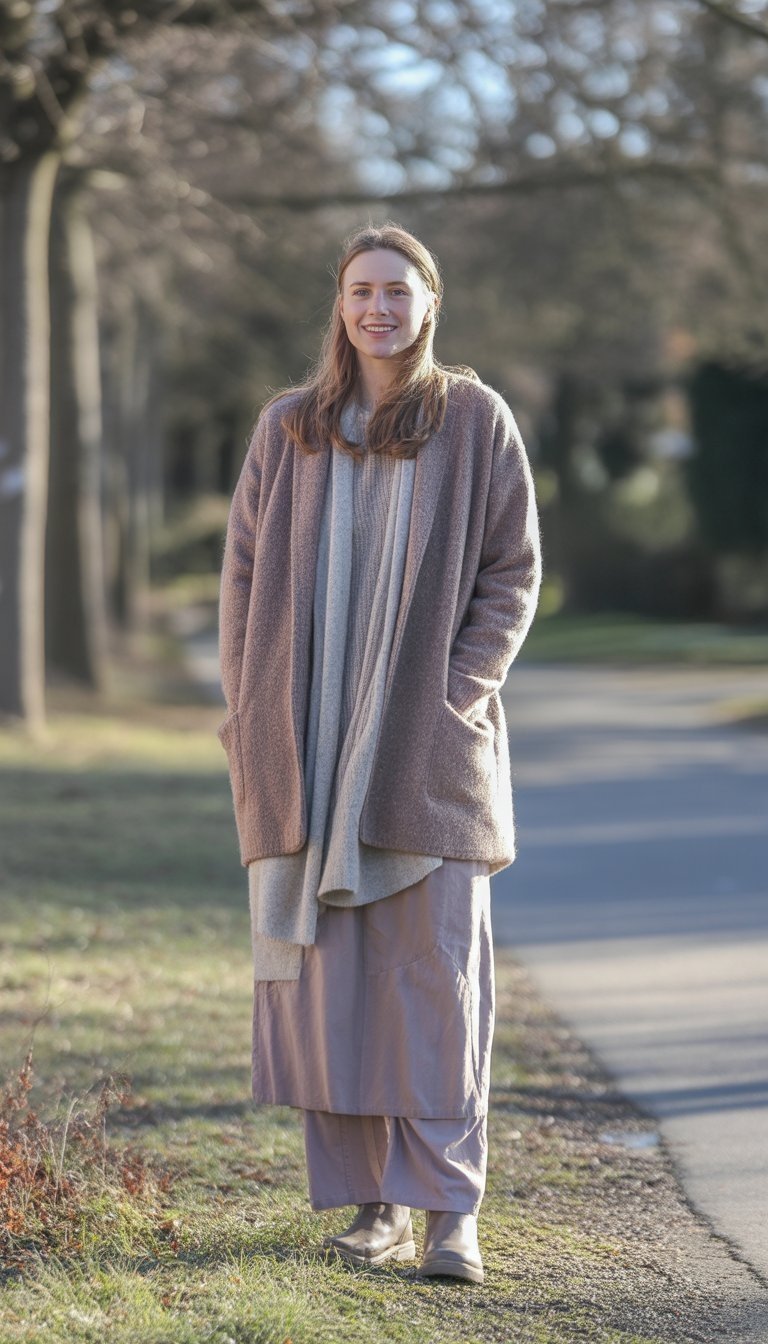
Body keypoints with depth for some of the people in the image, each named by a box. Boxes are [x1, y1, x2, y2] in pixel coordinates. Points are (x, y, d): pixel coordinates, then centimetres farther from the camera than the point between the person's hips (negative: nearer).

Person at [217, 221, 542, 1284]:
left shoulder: (477, 421, 3)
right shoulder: (288, 429, 9)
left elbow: (513, 575, 2)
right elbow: (244, 574, 10)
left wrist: (455, 696, -9)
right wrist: (250, 716, 0)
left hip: (428, 743, -2)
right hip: (309, 747, 2)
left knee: (437, 970, -5)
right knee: (327, 968, 1)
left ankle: (450, 1208, -3)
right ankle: (372, 1199, 10)